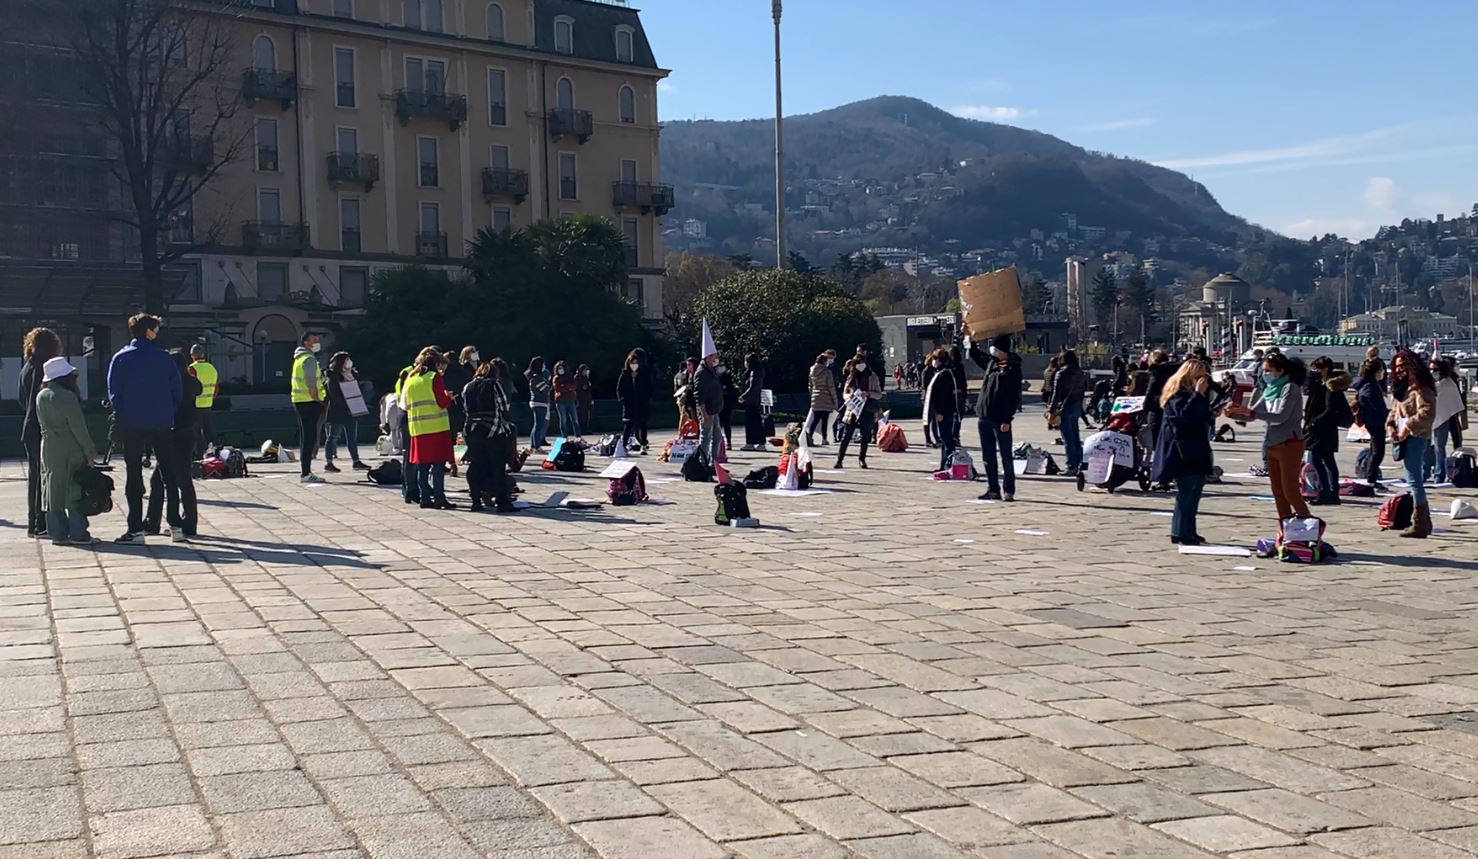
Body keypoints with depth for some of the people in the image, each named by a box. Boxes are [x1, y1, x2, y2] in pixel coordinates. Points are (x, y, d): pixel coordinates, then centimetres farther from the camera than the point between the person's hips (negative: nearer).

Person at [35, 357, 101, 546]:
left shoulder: (41, 397, 6)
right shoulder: (68, 397, -14)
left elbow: (42, 424, 13)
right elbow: (79, 428, -14)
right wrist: (90, 452, -9)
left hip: (49, 449, 6)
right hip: (71, 449, -6)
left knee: (53, 493, 9)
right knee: (75, 491, 0)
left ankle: (57, 533, 10)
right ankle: (78, 534, 1)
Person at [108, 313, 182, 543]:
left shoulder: (121, 358, -2)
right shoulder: (164, 358, 0)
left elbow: (113, 393, -2)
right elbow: (178, 390, 1)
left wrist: (122, 415, 12)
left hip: (131, 427, -1)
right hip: (162, 425, 1)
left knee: (134, 477, 3)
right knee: (169, 472, 10)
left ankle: (136, 529, 1)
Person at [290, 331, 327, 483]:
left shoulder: (299, 358, 19)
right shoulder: (309, 359, -13)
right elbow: (311, 385, -18)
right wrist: (318, 401, -13)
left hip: (299, 402, 10)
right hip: (309, 402, -10)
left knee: (305, 437, 14)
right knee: (310, 437, -9)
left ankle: (304, 472, 18)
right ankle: (306, 473, -10)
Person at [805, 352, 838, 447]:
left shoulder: (812, 372, 7)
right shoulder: (827, 372, -10)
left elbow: (810, 386, 13)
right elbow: (831, 387, -9)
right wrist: (835, 400, -2)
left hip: (815, 400, 5)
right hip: (826, 399, -5)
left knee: (815, 419, 6)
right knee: (824, 420, 1)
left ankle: (809, 436, -10)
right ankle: (824, 439, 2)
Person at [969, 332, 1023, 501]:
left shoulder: (1013, 368, -9)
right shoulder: (991, 362, 11)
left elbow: (1014, 397, -14)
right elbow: (975, 354, 32)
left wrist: (1007, 419, -19)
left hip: (1000, 420, -7)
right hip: (984, 417, 7)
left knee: (1006, 456, -1)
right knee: (988, 456, 10)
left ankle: (1009, 491, 2)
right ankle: (993, 490, 17)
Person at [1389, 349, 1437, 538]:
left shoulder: (1420, 388, -13)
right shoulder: (1403, 387, 19)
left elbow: (1427, 413, -24)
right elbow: (1396, 409, 23)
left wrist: (1407, 427, -20)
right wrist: (1391, 425, 4)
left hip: (1416, 437, -11)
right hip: (1406, 438, 11)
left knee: (1414, 481, -10)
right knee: (1415, 481, 15)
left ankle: (1419, 525, -9)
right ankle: (1424, 522, 23)